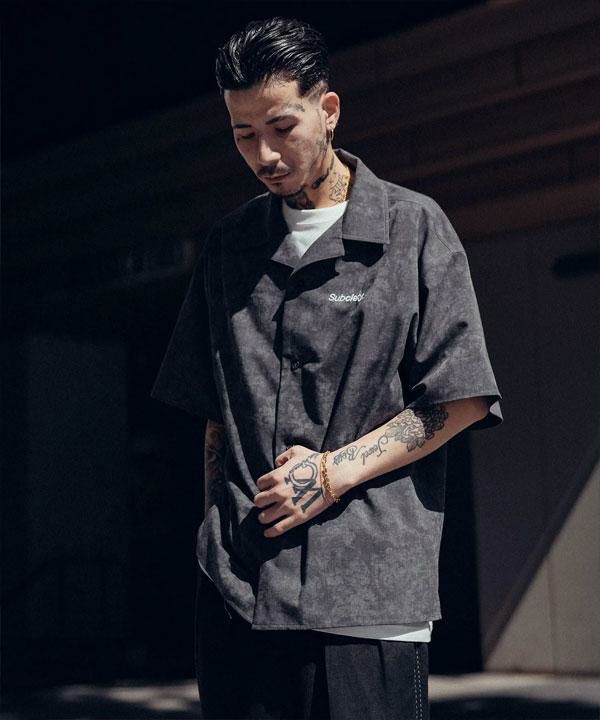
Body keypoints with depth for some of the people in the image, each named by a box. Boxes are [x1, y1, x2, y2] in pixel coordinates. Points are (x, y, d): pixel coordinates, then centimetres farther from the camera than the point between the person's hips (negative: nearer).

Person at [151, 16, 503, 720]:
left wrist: (333, 472, -8)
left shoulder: (414, 226, 3)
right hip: (236, 584, 4)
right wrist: (219, 524, 8)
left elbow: (463, 400, -2)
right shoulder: (229, 244, 16)